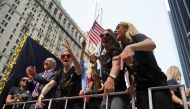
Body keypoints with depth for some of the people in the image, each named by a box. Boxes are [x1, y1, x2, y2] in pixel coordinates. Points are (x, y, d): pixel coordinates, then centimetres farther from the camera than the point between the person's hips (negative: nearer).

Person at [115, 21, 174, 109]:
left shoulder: (137, 37, -3)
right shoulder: (123, 51, 15)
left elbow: (152, 44, -28)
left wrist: (130, 47, -44)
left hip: (158, 84, -5)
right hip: (141, 88, 5)